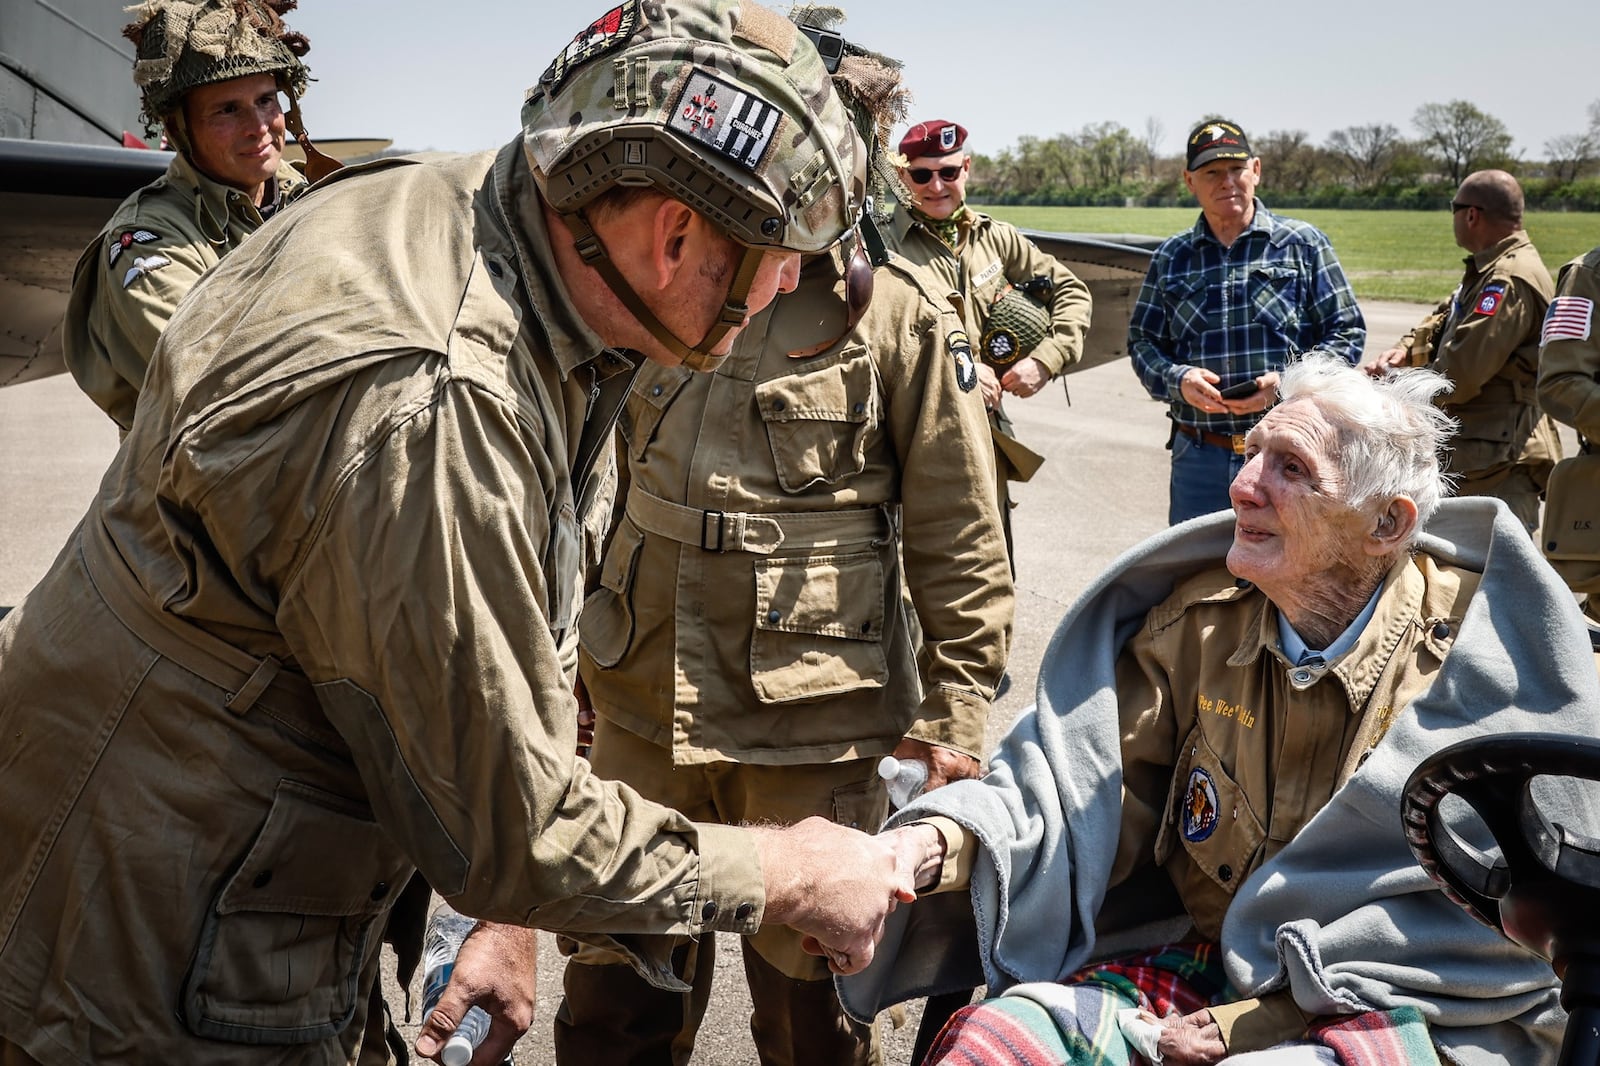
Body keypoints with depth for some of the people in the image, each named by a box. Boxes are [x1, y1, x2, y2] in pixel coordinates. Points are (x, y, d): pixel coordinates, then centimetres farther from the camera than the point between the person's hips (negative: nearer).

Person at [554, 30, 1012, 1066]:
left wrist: (955, 711, -5)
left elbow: (960, 534, -5)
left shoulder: (898, 312, -7)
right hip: (641, 711, 5)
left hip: (815, 729, -4)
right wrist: (583, 661, 21)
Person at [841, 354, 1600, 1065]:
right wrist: (937, 844, -24)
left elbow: (1486, 942, -14)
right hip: (1197, 962, 4)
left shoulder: (1486, 658, -13)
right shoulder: (1197, 620, -1)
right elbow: (1076, 786, -3)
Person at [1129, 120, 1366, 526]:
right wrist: (1177, 380, -10)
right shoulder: (1170, 258, 12)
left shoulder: (1302, 243, 5)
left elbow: (1347, 332, 4)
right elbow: (1142, 341, 12)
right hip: (1199, 457, 2)